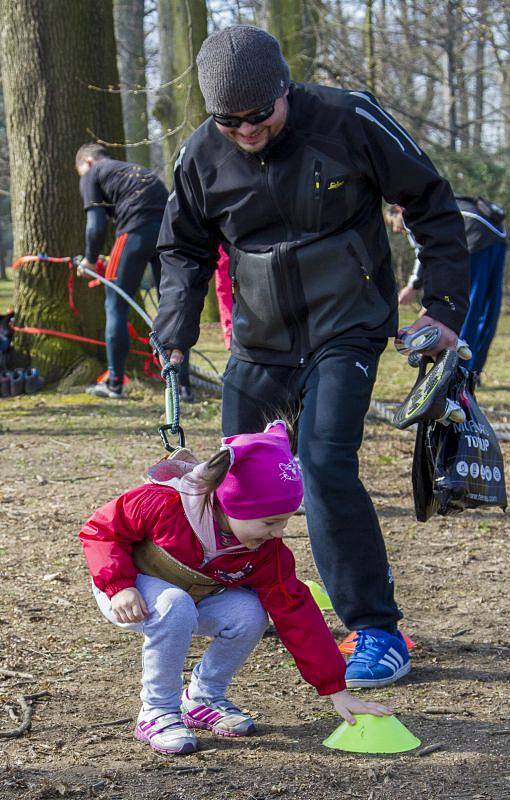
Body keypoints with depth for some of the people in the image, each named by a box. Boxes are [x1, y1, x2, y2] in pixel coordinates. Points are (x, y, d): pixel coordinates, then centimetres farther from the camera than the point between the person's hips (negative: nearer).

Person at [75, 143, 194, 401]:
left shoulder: (92, 175, 14)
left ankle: (114, 384, 9)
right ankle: (183, 386, 8)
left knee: (116, 307, 6)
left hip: (137, 231, -6)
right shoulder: (134, 169, 34)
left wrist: (90, 260, 17)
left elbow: (96, 225, 1)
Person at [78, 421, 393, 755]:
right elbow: (103, 529, -19)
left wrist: (336, 690, -21)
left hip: (197, 595, 4)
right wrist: (119, 587, -34)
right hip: (132, 596, -4)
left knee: (250, 615, -24)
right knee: (176, 607, -38)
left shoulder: (268, 551, -19)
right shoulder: (165, 503, -33)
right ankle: (157, 712, -20)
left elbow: (296, 613, -18)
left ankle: (204, 698, -1)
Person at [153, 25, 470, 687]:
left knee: (326, 465, -20)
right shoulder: (204, 154, -4)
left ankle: (378, 632, -10)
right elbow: (184, 249, 12)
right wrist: (176, 338, -1)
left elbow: (432, 206, -4)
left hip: (347, 332, -5)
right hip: (259, 345, 5)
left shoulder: (349, 121, -15)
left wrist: (445, 307, -6)